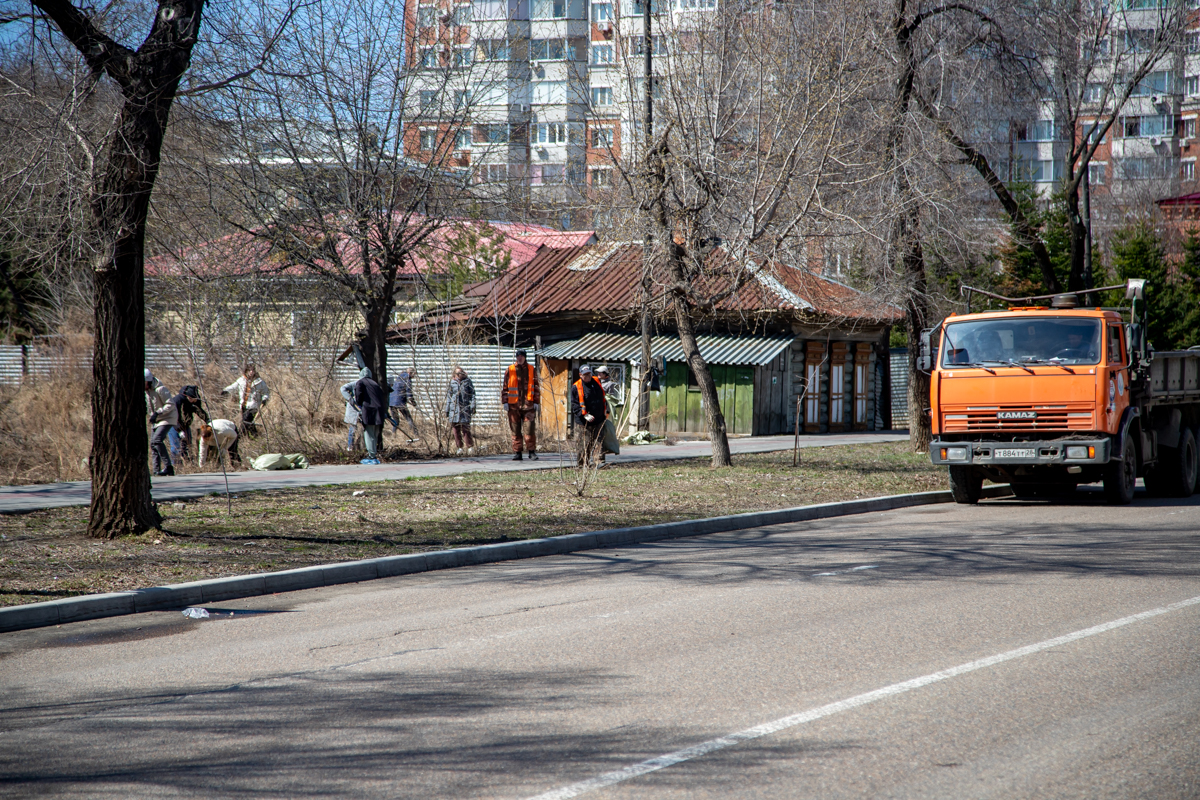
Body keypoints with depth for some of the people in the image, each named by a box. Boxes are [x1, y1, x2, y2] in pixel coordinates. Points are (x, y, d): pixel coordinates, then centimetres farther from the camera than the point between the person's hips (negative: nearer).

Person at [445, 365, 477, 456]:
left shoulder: (467, 382, 4)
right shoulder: (452, 383, 10)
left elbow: (472, 394, 5)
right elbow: (448, 397, 16)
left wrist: (473, 407, -4)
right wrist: (447, 410, 14)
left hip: (465, 408, -3)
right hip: (454, 409, 3)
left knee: (465, 428, -10)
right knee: (456, 429, 3)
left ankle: (470, 447, -4)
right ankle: (459, 448, 10)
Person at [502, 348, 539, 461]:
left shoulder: (532, 370, 9)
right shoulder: (509, 370, 6)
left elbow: (536, 387, 11)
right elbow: (504, 387, 8)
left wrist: (536, 402, 5)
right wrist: (505, 402, 1)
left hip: (528, 405, -1)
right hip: (514, 405, 1)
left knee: (530, 429, -7)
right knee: (515, 431, 4)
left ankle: (532, 452, -2)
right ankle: (517, 452, 9)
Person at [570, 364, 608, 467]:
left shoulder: (596, 382, 9)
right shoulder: (576, 387, -8)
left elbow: (603, 398, 23)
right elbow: (575, 405, -11)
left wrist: (605, 411, 18)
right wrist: (585, 415, -20)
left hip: (598, 420, 5)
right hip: (583, 423, -5)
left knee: (599, 442, 0)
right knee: (585, 444, -3)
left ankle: (600, 462, -1)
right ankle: (582, 465, 7)